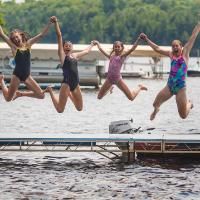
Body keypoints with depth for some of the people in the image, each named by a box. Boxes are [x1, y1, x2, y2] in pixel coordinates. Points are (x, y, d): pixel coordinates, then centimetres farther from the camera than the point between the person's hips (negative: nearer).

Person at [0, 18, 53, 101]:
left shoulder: (28, 44, 5)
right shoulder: (14, 47, -4)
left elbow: (41, 34, 2)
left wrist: (49, 23, -6)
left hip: (27, 75, 3)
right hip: (17, 75, -3)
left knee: (41, 95, -3)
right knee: (8, 98, 5)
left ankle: (20, 94, 21)